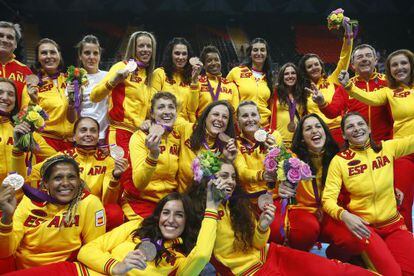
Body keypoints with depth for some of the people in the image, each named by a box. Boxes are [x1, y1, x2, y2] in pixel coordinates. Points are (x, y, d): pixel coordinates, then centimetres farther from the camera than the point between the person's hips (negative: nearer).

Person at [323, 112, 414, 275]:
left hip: (394, 223, 4)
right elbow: (328, 198, -15)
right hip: (363, 225, -3)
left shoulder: (388, 147, -2)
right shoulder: (339, 160, -11)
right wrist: (344, 215, -32)